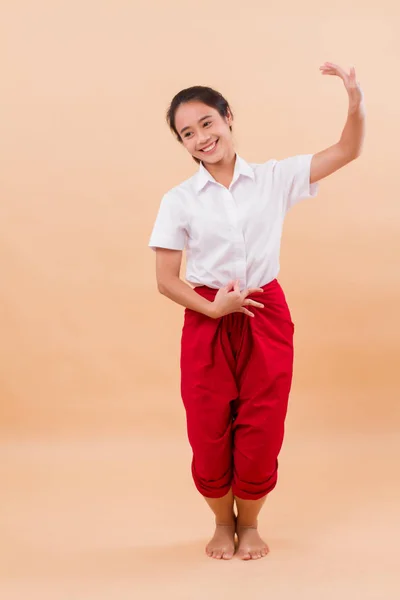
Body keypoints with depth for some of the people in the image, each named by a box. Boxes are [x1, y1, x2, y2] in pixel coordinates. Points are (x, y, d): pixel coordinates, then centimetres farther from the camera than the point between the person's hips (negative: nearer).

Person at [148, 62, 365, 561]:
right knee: (209, 436, 6)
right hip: (207, 322, 0)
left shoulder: (274, 178, 0)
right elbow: (166, 280, -3)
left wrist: (356, 101, -18)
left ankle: (249, 523, 33)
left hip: (266, 317, 1)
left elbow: (346, 152, -1)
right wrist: (212, 309, -18)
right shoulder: (179, 200, -3)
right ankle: (222, 523, 34)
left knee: (261, 436, 6)